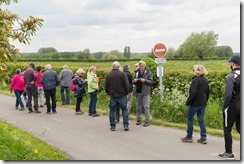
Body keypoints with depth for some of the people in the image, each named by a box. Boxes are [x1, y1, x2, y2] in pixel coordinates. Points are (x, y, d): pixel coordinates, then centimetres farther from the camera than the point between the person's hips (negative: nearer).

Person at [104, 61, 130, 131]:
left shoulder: (108, 75, 0)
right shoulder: (122, 74, -8)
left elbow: (106, 87, 4)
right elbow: (127, 85, -6)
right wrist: (126, 93, 10)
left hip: (112, 96, 2)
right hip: (122, 95, -1)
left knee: (112, 111, 10)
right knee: (124, 109, 9)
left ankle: (112, 126, 11)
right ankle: (126, 125, 3)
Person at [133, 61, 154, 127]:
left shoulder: (148, 73, -1)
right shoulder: (136, 73, 10)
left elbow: (151, 81, -5)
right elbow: (132, 81, 14)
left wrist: (145, 80, -20)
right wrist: (134, 80, -9)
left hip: (145, 92, -4)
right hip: (138, 92, 4)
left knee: (146, 106, -7)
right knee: (138, 106, 11)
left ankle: (147, 121, -3)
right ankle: (138, 120, 21)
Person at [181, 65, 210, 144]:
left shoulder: (195, 80, -16)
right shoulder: (205, 80, 9)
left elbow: (193, 93, -22)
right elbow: (207, 92, 16)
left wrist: (188, 102, -14)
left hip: (195, 103, -7)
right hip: (203, 103, 7)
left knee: (189, 118, 8)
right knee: (201, 120, 9)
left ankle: (189, 137, 14)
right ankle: (203, 138, 7)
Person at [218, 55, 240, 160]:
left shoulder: (231, 76, -15)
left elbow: (228, 94, -22)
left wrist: (224, 107, -12)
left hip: (232, 107, -6)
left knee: (227, 130, 6)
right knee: (239, 128, 15)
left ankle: (229, 153, 10)